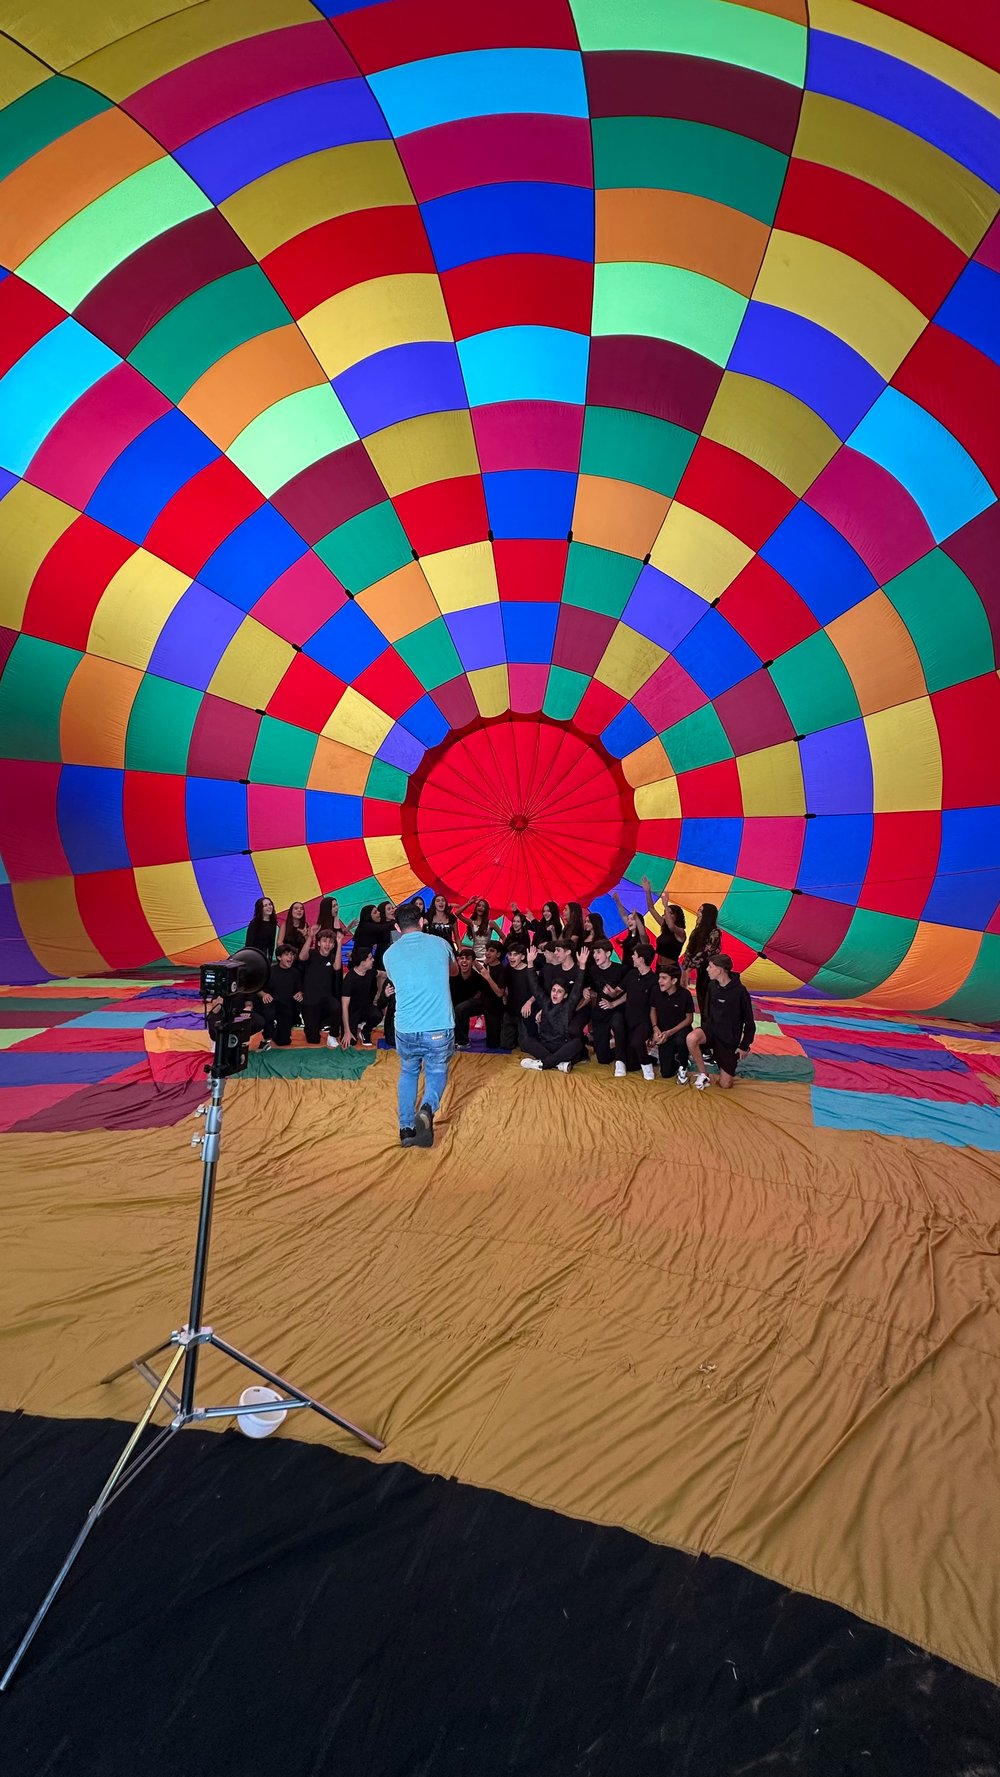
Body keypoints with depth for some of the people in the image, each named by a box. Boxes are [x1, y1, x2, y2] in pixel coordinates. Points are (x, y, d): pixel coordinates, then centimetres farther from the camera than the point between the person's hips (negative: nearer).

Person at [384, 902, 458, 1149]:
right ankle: (427, 1110, -9)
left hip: (406, 1028, 1)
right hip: (439, 1027, -1)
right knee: (437, 1072, 19)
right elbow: (455, 971, 25)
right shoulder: (439, 944, 4)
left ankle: (406, 1128, 22)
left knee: (408, 1073, 25)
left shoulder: (390, 954, 4)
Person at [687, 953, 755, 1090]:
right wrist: (704, 1029, 12)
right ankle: (703, 1076, -13)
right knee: (691, 1038, -34)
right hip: (711, 1029, 3)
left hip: (729, 1039, -3)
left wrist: (744, 1046, -6)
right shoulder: (712, 985, -2)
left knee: (725, 1084, -1)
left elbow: (749, 1021, -10)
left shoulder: (739, 991, -19)